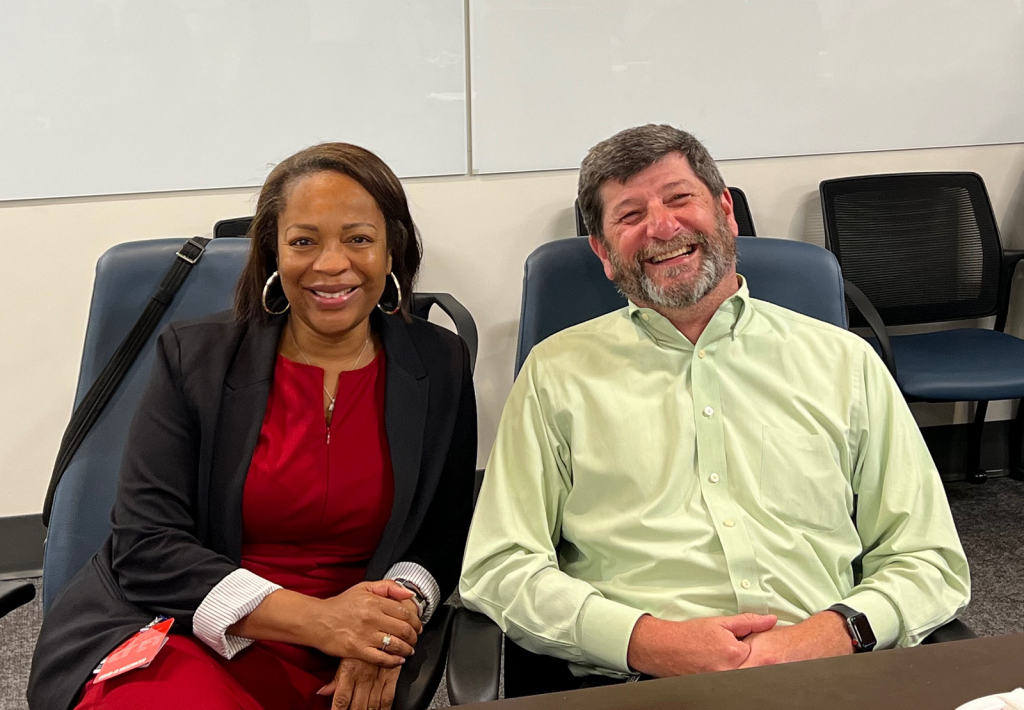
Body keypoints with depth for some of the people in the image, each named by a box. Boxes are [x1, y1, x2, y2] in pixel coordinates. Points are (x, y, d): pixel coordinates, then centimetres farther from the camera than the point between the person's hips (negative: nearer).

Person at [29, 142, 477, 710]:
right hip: (177, 639, -1)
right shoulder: (193, 357, -1)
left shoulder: (441, 366, 4)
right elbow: (144, 544, -6)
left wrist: (401, 605, -15)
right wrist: (314, 617, -17)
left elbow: (444, 533, 9)